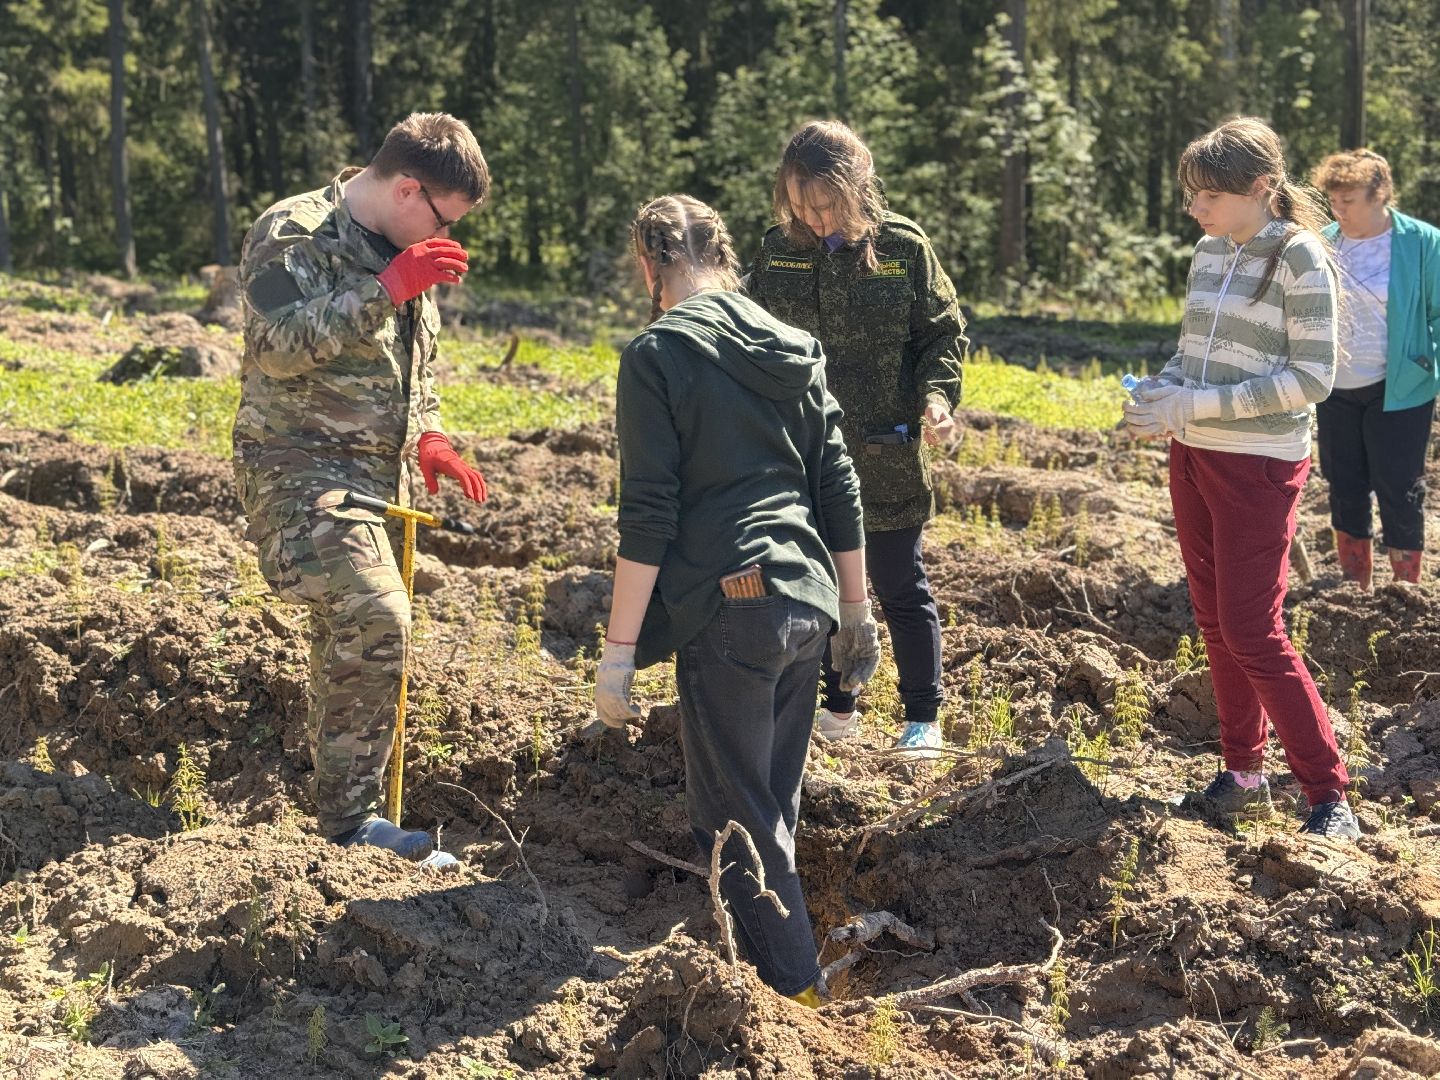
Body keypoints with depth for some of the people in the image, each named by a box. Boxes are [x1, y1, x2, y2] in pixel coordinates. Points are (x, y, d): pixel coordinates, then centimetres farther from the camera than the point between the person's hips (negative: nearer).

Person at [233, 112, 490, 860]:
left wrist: (426, 436, 10)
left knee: (349, 637, 15)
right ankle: (351, 821, -16)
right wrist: (386, 289, -27)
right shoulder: (292, 235, -12)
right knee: (372, 616, -24)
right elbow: (277, 345, -24)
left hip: (375, 474, 9)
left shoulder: (400, 251, 15)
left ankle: (338, 811, 27)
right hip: (298, 464, -9)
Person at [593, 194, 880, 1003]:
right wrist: (856, 614, 22)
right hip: (806, 604, 7)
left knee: (736, 821, 4)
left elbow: (648, 518, -12)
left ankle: (797, 997, 6)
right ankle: (790, 964, 28)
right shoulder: (792, 348, 13)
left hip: (728, 609, -7)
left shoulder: (658, 354, -6)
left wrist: (618, 653, -9)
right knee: (774, 807, 18)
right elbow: (840, 491, 14)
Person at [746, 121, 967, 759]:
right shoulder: (779, 252, 0)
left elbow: (944, 333, 0)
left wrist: (937, 395, -17)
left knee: (899, 587, 5)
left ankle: (923, 718, 19)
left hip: (885, 456, -3)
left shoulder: (903, 248, -7)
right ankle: (838, 709, 30)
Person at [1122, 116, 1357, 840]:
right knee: (1215, 622, 12)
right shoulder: (1209, 253, 7)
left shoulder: (1300, 259, -14)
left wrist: (1195, 406, -21)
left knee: (1252, 633, -8)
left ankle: (1329, 794, 2)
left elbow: (1311, 378, -18)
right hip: (1193, 458, 7)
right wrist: (1160, 392, -5)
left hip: (1258, 467, -7)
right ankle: (1243, 773, 24)